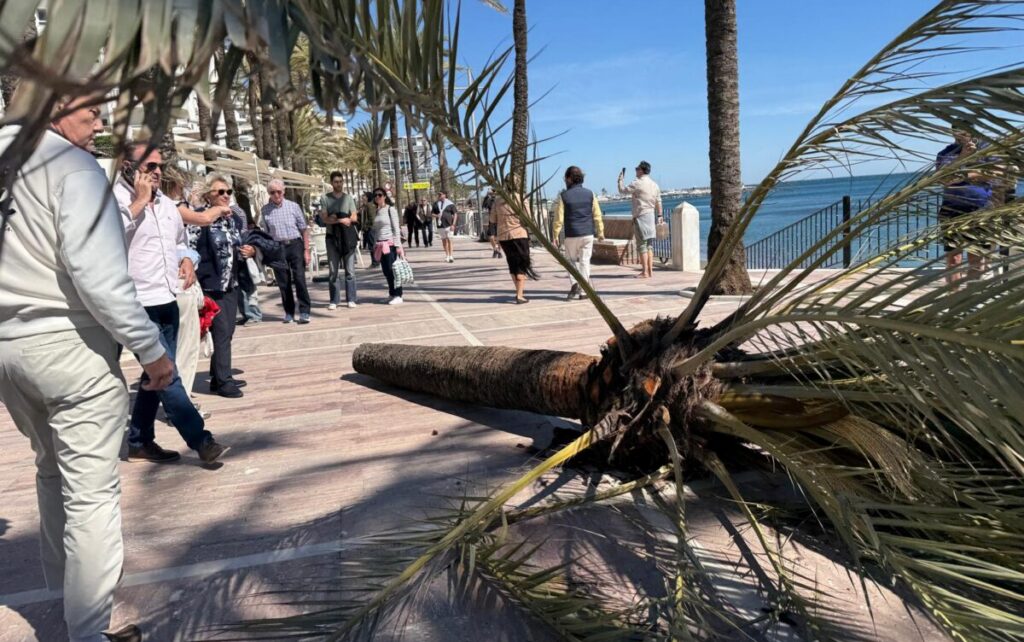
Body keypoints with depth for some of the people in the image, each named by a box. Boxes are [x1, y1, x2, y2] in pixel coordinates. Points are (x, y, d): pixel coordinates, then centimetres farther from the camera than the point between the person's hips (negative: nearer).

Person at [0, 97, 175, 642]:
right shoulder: (72, 167, -13)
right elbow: (97, 272, -22)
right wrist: (151, 349, -17)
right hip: (69, 343, -8)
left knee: (53, 471, 25)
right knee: (91, 492, -1)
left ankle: (62, 587, 42)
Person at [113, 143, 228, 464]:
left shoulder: (167, 204, 14)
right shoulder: (115, 200, -10)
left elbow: (181, 243, 27)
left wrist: (188, 260, 5)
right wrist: (139, 201, -21)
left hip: (168, 302, 8)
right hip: (139, 306, -8)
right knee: (166, 375, -8)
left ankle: (139, 441, 27)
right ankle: (200, 440, -3)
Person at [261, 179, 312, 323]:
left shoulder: (293, 206, 1)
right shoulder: (265, 210, 4)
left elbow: (304, 229, 2)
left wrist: (306, 250, -3)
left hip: (294, 245, -2)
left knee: (299, 279, -8)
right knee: (283, 283, 6)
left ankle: (304, 312, -1)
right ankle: (289, 312, 16)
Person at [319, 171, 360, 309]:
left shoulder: (348, 198, 9)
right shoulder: (325, 198, 4)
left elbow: (354, 218, 2)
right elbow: (324, 218, -6)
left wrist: (336, 219, -12)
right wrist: (342, 220, -15)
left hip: (348, 237, 1)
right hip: (332, 237, -1)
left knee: (350, 270, 1)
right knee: (333, 271, 0)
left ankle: (351, 299, 7)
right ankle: (334, 300, 4)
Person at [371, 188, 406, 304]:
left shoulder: (391, 209, -4)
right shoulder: (376, 211, 13)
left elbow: (396, 228, -8)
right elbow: (375, 229, 16)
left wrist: (398, 245, -14)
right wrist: (375, 245, 13)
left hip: (390, 243, -6)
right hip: (381, 245, 6)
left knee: (392, 270, -7)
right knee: (385, 271, 6)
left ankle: (398, 295, -1)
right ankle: (392, 294, 16)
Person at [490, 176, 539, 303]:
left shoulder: (498, 200, 4)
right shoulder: (521, 199, -7)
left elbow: (493, 220, 8)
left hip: (503, 237, 4)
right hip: (519, 235, -4)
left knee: (513, 264, 18)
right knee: (522, 265, 4)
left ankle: (518, 292, 25)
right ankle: (519, 295, -3)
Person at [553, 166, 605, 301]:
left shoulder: (563, 196, -5)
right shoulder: (590, 194, 4)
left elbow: (559, 219, -6)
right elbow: (597, 215, 5)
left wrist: (555, 236, 0)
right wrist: (600, 232, 13)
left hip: (571, 235, -2)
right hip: (588, 234, 2)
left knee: (571, 260, 13)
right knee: (585, 261, 7)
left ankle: (574, 284, -6)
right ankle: (583, 290, 7)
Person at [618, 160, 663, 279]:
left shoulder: (637, 184, -12)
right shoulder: (655, 185, 11)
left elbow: (622, 190, -8)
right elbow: (658, 203, 13)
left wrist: (621, 179, 7)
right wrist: (659, 216, 18)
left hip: (640, 216, -7)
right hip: (651, 216, 7)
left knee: (642, 245, -5)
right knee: (649, 245, 11)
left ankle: (645, 272, -5)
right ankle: (650, 271, 12)